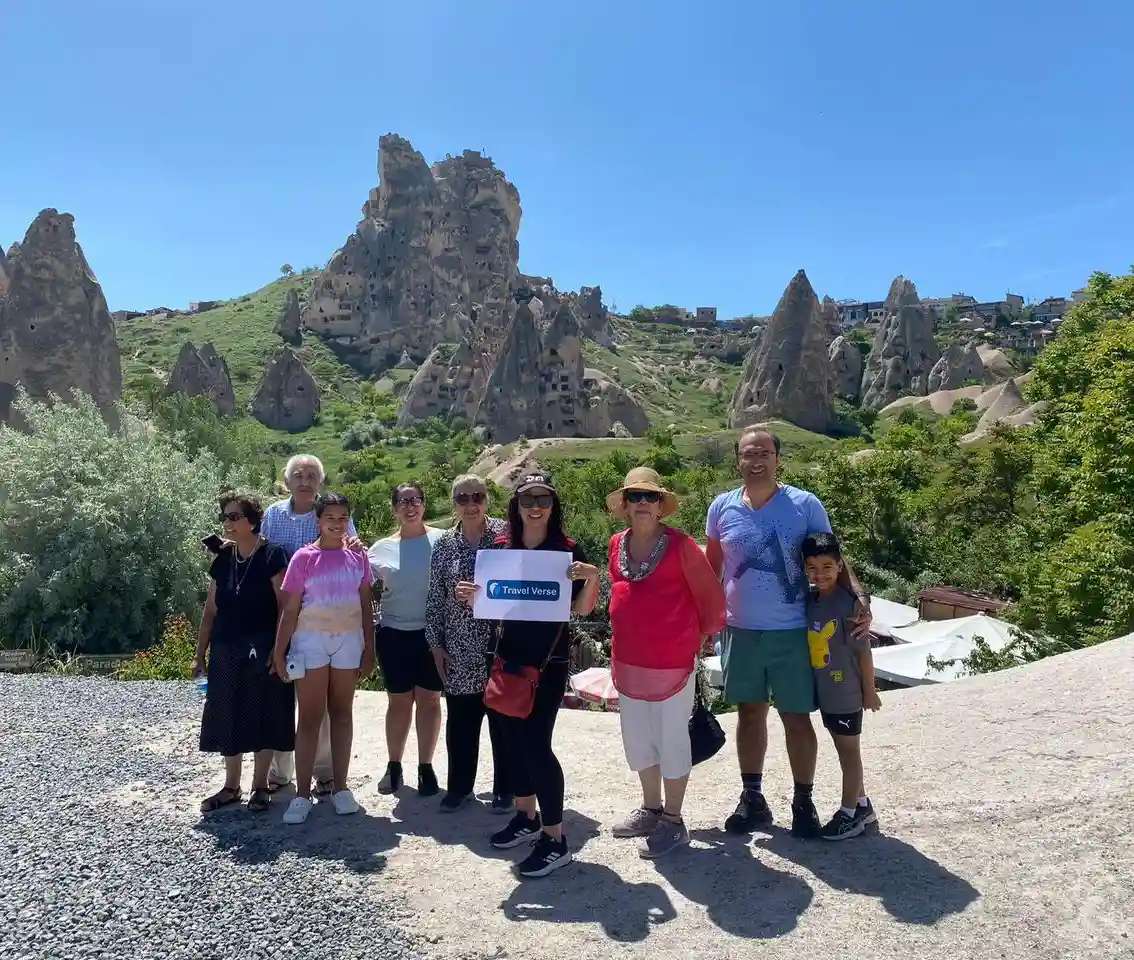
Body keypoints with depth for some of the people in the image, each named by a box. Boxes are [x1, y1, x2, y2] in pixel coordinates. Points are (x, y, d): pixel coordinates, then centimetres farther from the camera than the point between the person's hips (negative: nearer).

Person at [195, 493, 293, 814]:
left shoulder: (271, 556, -10)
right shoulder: (222, 558, 7)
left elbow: (285, 607, -11)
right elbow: (211, 609, 12)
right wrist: (200, 653, 11)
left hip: (262, 650, -5)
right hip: (226, 650, 5)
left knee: (262, 715, 3)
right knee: (227, 716, 10)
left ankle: (260, 785, 18)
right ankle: (231, 786, 24)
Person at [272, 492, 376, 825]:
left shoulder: (358, 557, 4)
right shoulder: (304, 557, -4)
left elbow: (366, 606, 8)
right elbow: (289, 609, -3)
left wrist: (369, 648, 6)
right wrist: (279, 651, -6)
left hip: (349, 640, 3)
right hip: (311, 640, -2)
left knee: (342, 713, 9)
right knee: (310, 717, 1)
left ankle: (340, 787, 18)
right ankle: (302, 793, 7)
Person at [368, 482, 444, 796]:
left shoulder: (441, 540, -3)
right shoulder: (381, 548, 3)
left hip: (431, 632, -1)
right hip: (394, 634, 1)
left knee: (429, 699, 7)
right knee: (399, 700, 9)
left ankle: (425, 766, 20)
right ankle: (394, 765, 25)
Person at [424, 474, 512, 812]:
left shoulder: (505, 533, -3)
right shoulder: (444, 544, 6)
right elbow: (435, 599, 8)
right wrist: (436, 644, 5)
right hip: (459, 650, 2)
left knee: (503, 717, 7)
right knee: (460, 719, 10)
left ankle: (504, 788, 23)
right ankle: (459, 786, 27)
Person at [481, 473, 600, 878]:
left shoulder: (568, 550, -8)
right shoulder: (501, 547, 3)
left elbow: (581, 609, -5)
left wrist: (592, 578, -23)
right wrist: (471, 597, -8)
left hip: (548, 661, -5)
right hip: (508, 655, 5)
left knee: (536, 743, -8)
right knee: (514, 739, 14)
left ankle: (555, 840, 5)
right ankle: (526, 817, 34)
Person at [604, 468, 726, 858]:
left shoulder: (680, 544, -13)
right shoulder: (617, 545, 4)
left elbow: (710, 592, -5)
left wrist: (704, 634, 6)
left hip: (672, 661, -6)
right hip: (628, 661, 6)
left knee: (671, 740, 6)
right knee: (638, 738, 17)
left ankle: (673, 821, 20)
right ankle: (650, 809, 35)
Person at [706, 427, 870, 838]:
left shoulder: (805, 505, -7)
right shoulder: (722, 507, 1)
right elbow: (712, 566, 11)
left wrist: (858, 597, -19)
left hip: (792, 632, -2)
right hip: (740, 631, 3)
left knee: (797, 718, 6)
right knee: (750, 713, 14)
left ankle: (804, 802, 24)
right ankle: (752, 798, 28)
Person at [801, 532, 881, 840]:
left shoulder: (848, 603, -19)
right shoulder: (810, 599, 0)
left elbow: (863, 650, -14)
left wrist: (869, 690, -9)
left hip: (846, 691, -7)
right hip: (825, 690, 7)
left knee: (849, 750, 7)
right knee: (843, 749, 18)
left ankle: (849, 813, 20)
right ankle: (862, 806, 33)